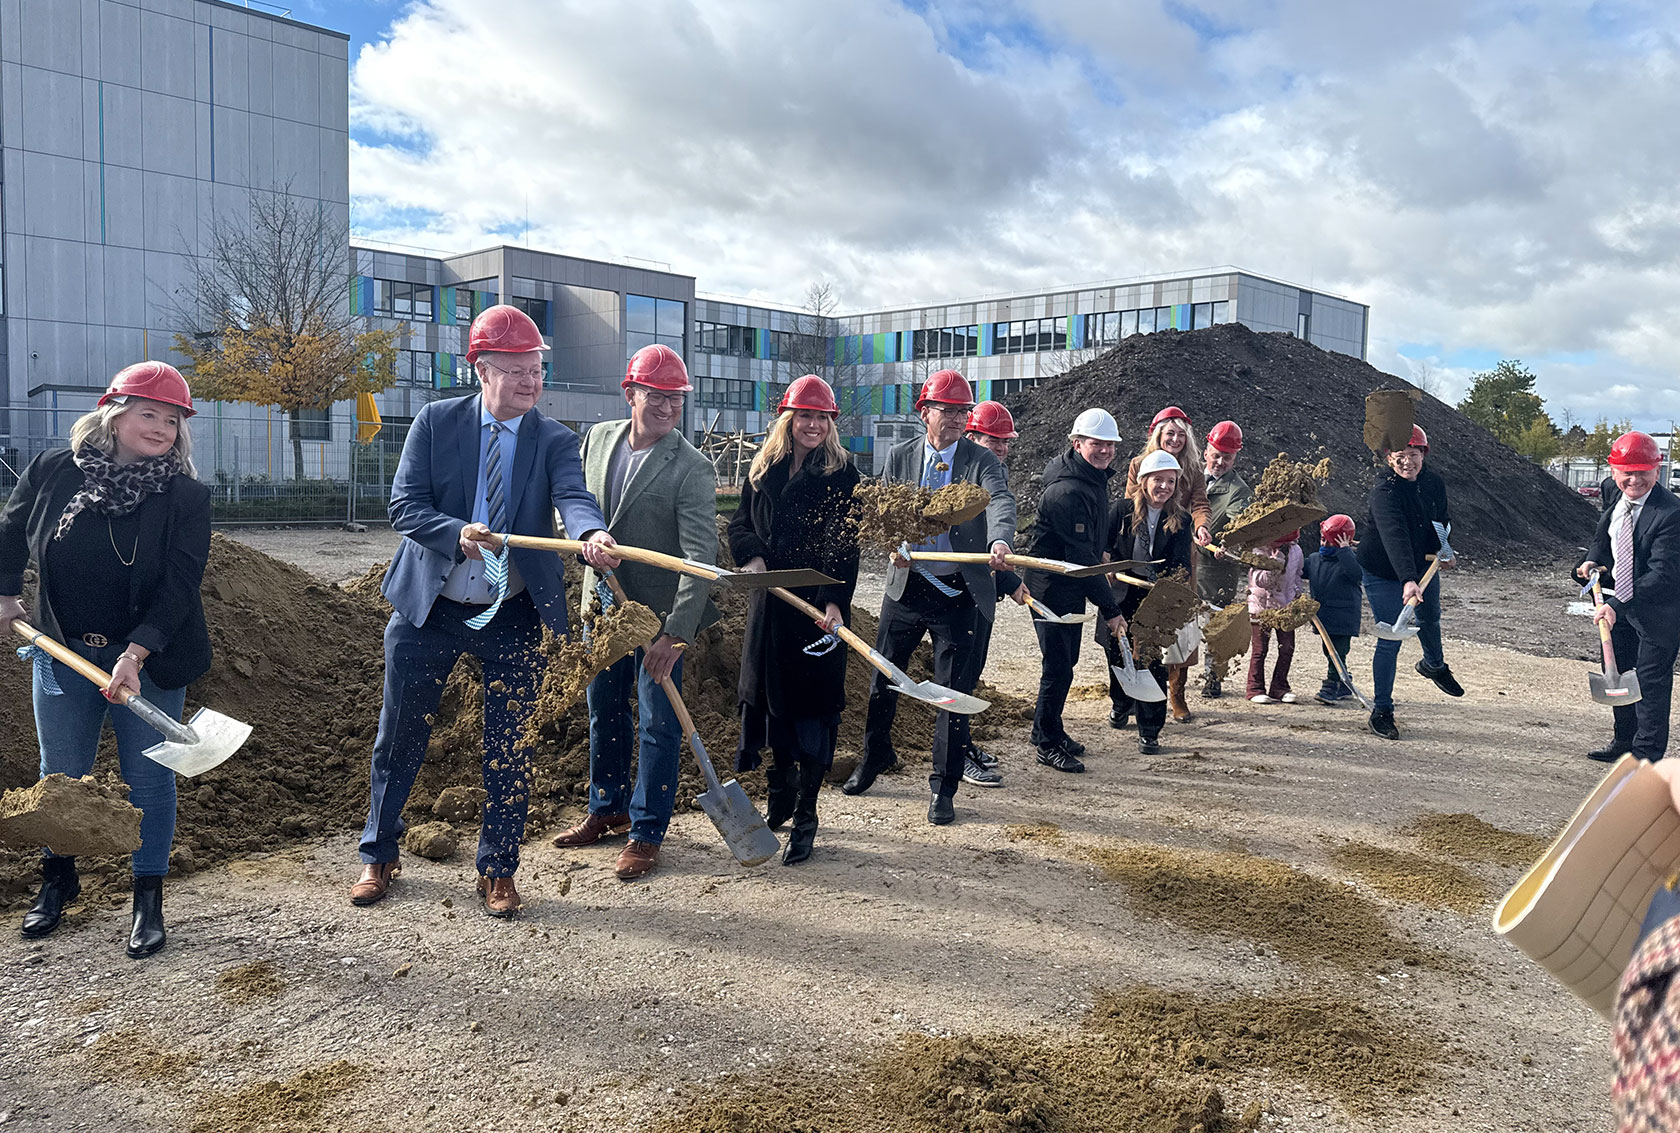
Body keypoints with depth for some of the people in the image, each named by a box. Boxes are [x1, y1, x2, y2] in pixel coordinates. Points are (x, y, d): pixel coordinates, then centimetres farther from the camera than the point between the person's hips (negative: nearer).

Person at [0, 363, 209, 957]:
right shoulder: (53, 470, -4)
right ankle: (58, 878, 39)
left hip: (148, 658, -2)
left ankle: (148, 896, 21)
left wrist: (136, 652, -26)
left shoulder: (186, 496, -11)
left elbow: (180, 584, -17)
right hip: (62, 652, 2)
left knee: (148, 776, 6)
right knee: (61, 773, 15)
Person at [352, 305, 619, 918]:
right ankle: (378, 856, 33)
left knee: (509, 746, 7)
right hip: (429, 606, 0)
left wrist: (593, 535, -46)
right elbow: (404, 506, -9)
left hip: (512, 616, 0)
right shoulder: (435, 421, -4)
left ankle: (498, 870, 25)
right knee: (400, 735, 12)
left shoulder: (555, 441, -3)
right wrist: (458, 535, -29)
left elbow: (574, 496, -22)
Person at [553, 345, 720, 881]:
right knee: (604, 712, 18)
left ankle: (646, 832, 16)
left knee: (657, 724, 1)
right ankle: (607, 810, 36)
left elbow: (701, 556, -23)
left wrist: (676, 634, -30)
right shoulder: (598, 438, 1)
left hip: (659, 612, -6)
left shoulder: (692, 468, -18)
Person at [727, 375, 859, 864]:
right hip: (769, 602, 4)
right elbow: (740, 523, 13)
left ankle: (805, 816, 7)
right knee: (772, 699, 12)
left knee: (814, 704, -2)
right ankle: (780, 797, 32)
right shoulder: (763, 469, 11)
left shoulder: (842, 474, -2)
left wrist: (835, 601, -21)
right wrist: (751, 555, -8)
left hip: (818, 606, -4)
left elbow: (845, 545, -9)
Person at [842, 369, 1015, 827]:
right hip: (906, 587, 3)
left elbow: (1001, 501, -22)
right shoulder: (899, 456, 5)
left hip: (957, 593, -2)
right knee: (882, 679, 13)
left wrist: (999, 540, -44)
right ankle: (875, 758, 38)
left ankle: (943, 788, 16)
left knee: (953, 691, 1)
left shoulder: (982, 461, -3)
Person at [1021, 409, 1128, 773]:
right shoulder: (1066, 490, -25)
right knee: (1059, 666, -3)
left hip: (1073, 586, 10)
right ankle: (1047, 743, 11)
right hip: (1052, 587, -10)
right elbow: (1080, 556, -26)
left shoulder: (1095, 478, 7)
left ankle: (1048, 729, 33)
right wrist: (1110, 608, -24)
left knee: (1065, 661, 18)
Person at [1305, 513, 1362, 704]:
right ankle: (1343, 688, 27)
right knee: (1330, 652, 15)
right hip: (1323, 616, 7)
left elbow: (1357, 573, -29)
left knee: (1336, 653, -10)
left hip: (1343, 616, -7)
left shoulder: (1350, 558, -10)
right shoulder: (1314, 559, 9)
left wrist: (1344, 551, -29)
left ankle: (1330, 688, -11)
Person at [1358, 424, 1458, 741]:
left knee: (1430, 618, 28)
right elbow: (1395, 538, -44)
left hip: (1422, 566, 7)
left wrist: (1441, 548, 4)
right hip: (1384, 575, -7)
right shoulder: (1385, 490, -30)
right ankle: (1381, 711, 4)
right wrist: (1408, 580, -54)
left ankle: (1434, 664, 60)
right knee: (1390, 641, -8)